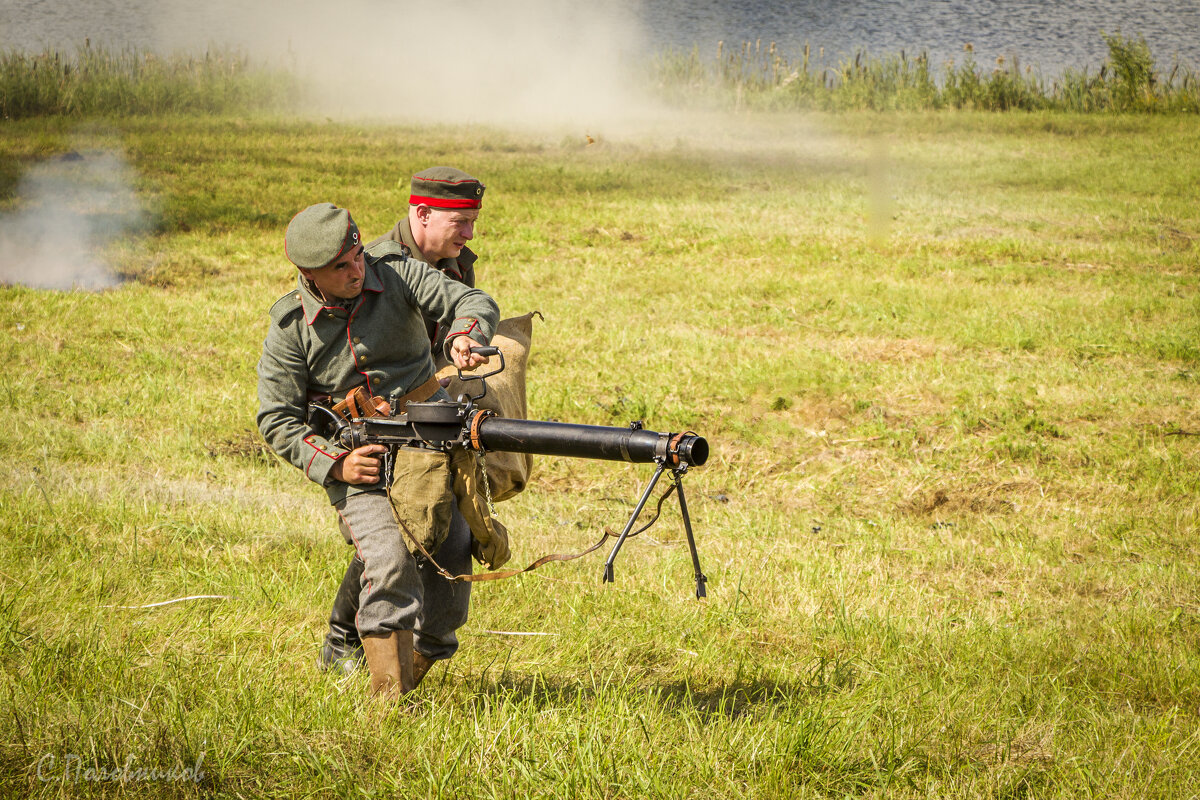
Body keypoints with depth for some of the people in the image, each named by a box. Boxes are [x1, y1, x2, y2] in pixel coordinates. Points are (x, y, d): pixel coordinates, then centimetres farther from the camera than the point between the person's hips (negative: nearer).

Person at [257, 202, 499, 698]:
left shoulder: (395, 272, -6)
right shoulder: (291, 326, -8)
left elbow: (474, 302, -11)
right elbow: (277, 419, -4)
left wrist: (465, 335, -35)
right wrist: (334, 464, -17)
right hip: (358, 458, -3)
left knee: (452, 560, 2)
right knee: (390, 563, -22)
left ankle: (426, 654, 30)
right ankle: (390, 698, -15)